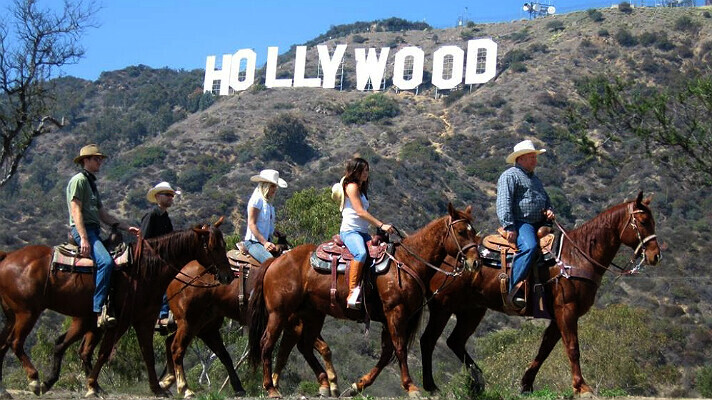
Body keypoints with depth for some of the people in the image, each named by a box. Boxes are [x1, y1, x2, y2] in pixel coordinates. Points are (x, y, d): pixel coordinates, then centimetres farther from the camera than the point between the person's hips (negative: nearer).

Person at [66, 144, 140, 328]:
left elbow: (103, 215, 24)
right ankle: (98, 311, -33)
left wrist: (127, 227, 15)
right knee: (105, 261, -30)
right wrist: (84, 239, -22)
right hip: (82, 230, -10)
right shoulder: (78, 180, -3)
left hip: (94, 230, 10)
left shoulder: (92, 183, 26)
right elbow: (76, 211, -14)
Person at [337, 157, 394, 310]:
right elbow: (360, 212, -14)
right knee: (361, 253, -36)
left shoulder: (361, 188, 25)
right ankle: (353, 294, -43)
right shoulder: (351, 186, -4)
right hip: (350, 230, -10)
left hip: (363, 233, 10)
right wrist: (381, 225, -17)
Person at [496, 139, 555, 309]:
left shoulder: (535, 179, 28)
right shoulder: (510, 176, -1)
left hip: (539, 223, 9)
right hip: (520, 223, -9)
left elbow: (545, 198, 37)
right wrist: (509, 227, -21)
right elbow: (504, 203, -11)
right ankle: (514, 290, -35)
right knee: (529, 247, -35)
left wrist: (549, 211, 12)